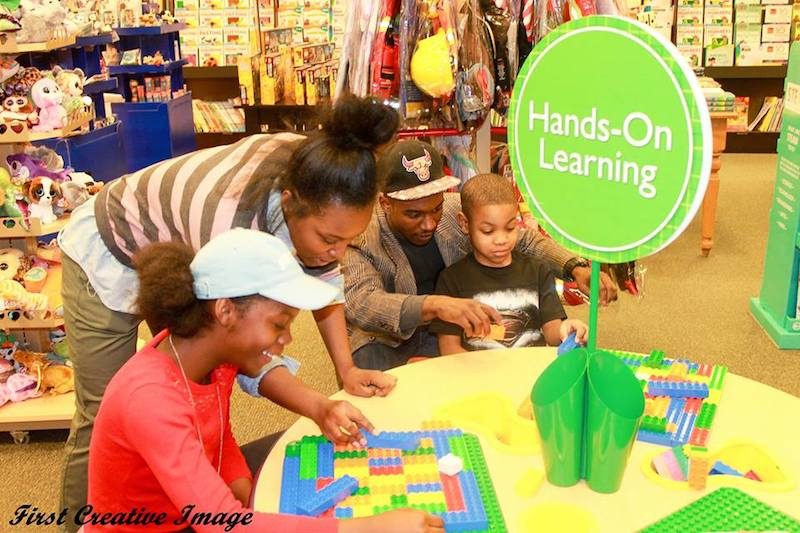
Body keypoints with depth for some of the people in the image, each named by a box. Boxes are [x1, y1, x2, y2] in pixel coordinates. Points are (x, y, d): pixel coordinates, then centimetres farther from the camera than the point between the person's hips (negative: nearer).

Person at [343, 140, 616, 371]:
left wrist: (576, 267, -19)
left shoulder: (457, 210, -8)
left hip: (449, 331, 4)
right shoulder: (360, 237, -21)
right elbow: (361, 304, -37)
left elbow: (526, 239, 0)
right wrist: (433, 305, -54)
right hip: (386, 342, -3)